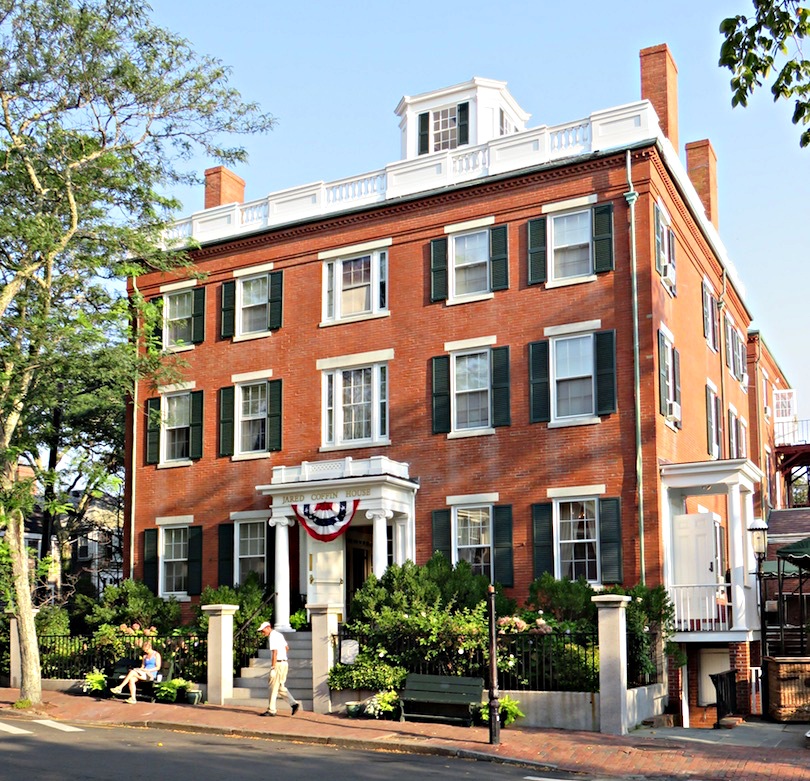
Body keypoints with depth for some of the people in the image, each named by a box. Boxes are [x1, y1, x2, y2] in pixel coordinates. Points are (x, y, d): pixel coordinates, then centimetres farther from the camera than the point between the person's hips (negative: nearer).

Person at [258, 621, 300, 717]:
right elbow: (286, 647, 25)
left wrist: (273, 668, -21)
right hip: (284, 663, 10)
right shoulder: (278, 634, 15)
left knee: (273, 687, -1)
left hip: (278, 663, -9)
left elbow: (274, 653, -21)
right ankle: (294, 703, 3)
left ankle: (271, 710, 4)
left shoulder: (272, 636, -15)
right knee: (280, 687, 13)